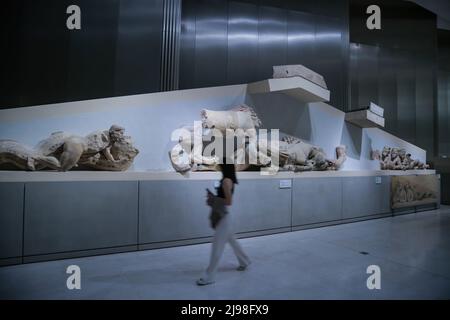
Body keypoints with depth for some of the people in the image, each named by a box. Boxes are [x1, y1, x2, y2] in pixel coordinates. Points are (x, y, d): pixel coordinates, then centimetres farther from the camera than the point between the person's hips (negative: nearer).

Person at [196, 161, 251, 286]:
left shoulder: (226, 181, -19)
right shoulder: (228, 180, 9)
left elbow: (228, 202, -23)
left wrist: (214, 198, -16)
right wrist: (213, 198, 1)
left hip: (224, 217, -10)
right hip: (222, 216, 10)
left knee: (217, 247, -3)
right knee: (232, 241, 24)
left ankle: (209, 277, 5)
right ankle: (244, 262, 43)